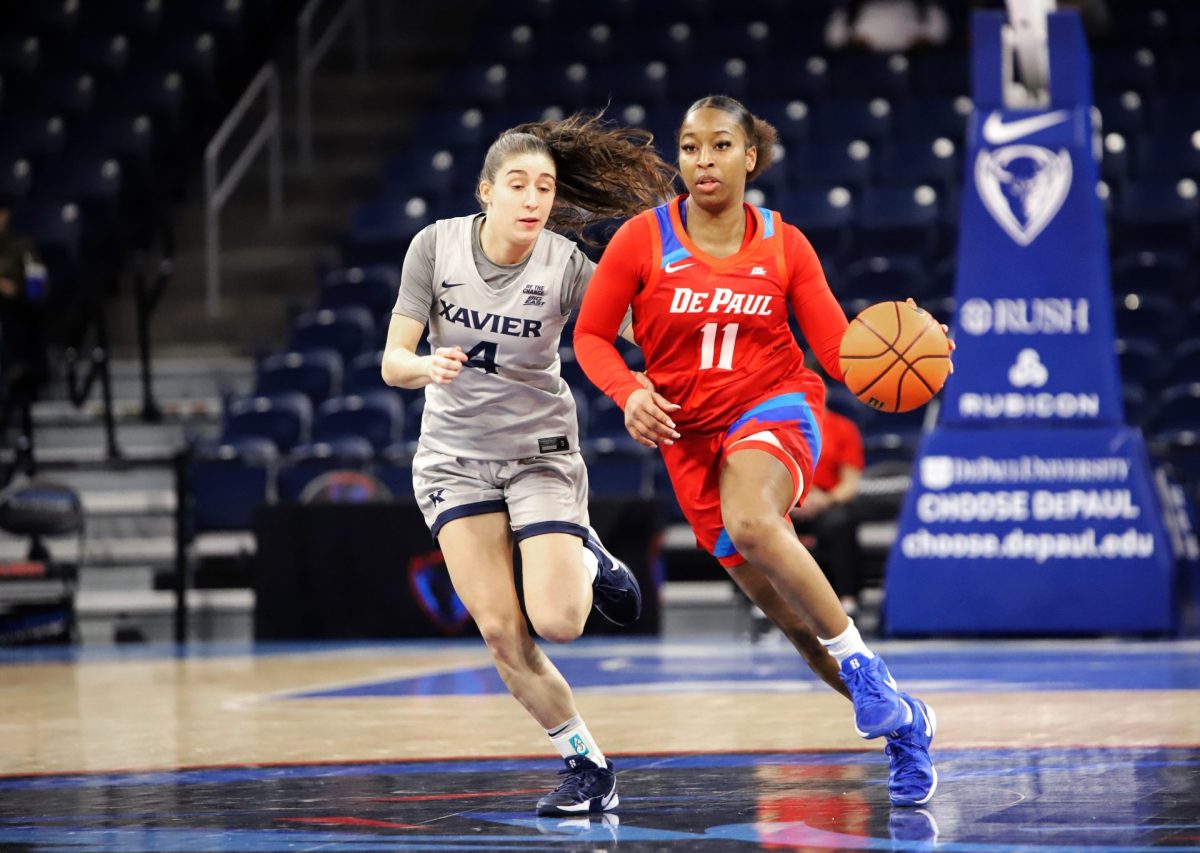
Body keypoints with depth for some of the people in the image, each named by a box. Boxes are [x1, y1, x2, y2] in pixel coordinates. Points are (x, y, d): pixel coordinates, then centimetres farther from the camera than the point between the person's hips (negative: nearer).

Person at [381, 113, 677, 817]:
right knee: (500, 632, -10)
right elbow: (393, 362, -10)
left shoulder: (566, 266, -15)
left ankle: (588, 559, 19)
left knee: (558, 622, -17)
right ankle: (589, 767, 6)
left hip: (540, 449, -1)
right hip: (454, 456, 1)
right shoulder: (438, 245, -10)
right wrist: (427, 367, -32)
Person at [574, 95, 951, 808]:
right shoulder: (643, 240, -5)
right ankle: (903, 721, 24)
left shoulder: (784, 245, -3)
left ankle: (861, 663, -23)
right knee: (784, 607, 6)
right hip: (692, 432, 3)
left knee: (749, 522, -37)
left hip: (777, 406, -3)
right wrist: (630, 391, -17)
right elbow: (591, 335, 2)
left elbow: (837, 344, -4)